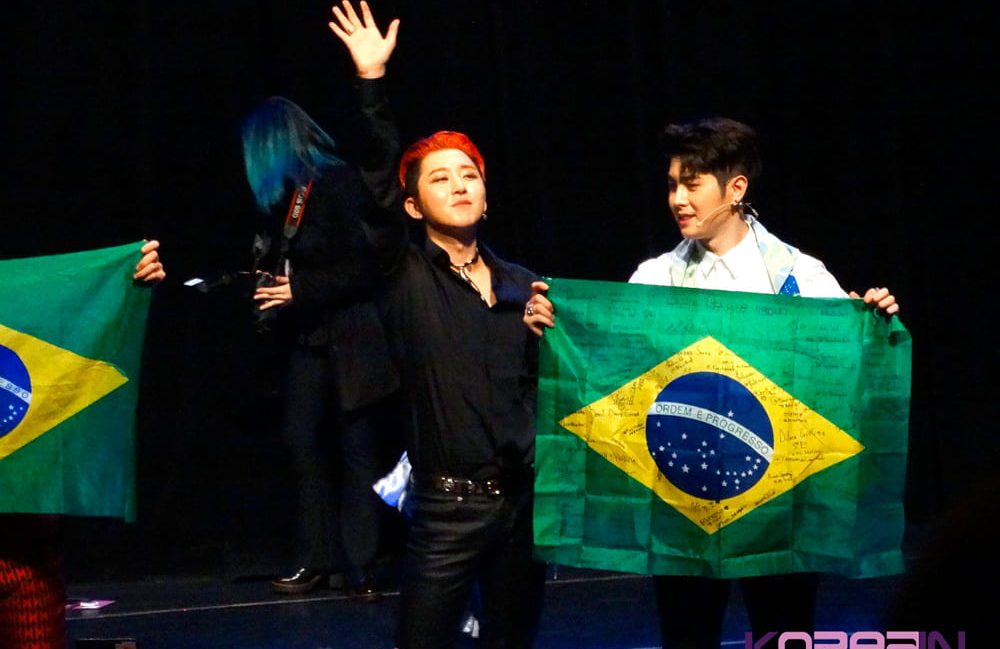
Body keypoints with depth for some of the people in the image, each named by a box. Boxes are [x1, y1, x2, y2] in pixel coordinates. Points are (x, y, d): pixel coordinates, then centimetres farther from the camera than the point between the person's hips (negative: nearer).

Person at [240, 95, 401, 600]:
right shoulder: (285, 197, 9)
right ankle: (313, 561, 13)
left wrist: (299, 289, -15)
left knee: (358, 453, -2)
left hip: (354, 343, -7)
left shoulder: (341, 186, -13)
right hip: (309, 341, 7)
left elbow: (365, 270, -17)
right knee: (304, 446, 6)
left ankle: (361, 568, 3)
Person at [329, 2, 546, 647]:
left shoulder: (523, 285, 13)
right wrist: (373, 82, -19)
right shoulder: (405, 276, 0)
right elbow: (378, 180, -12)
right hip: (447, 504, -4)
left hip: (524, 497, 4)